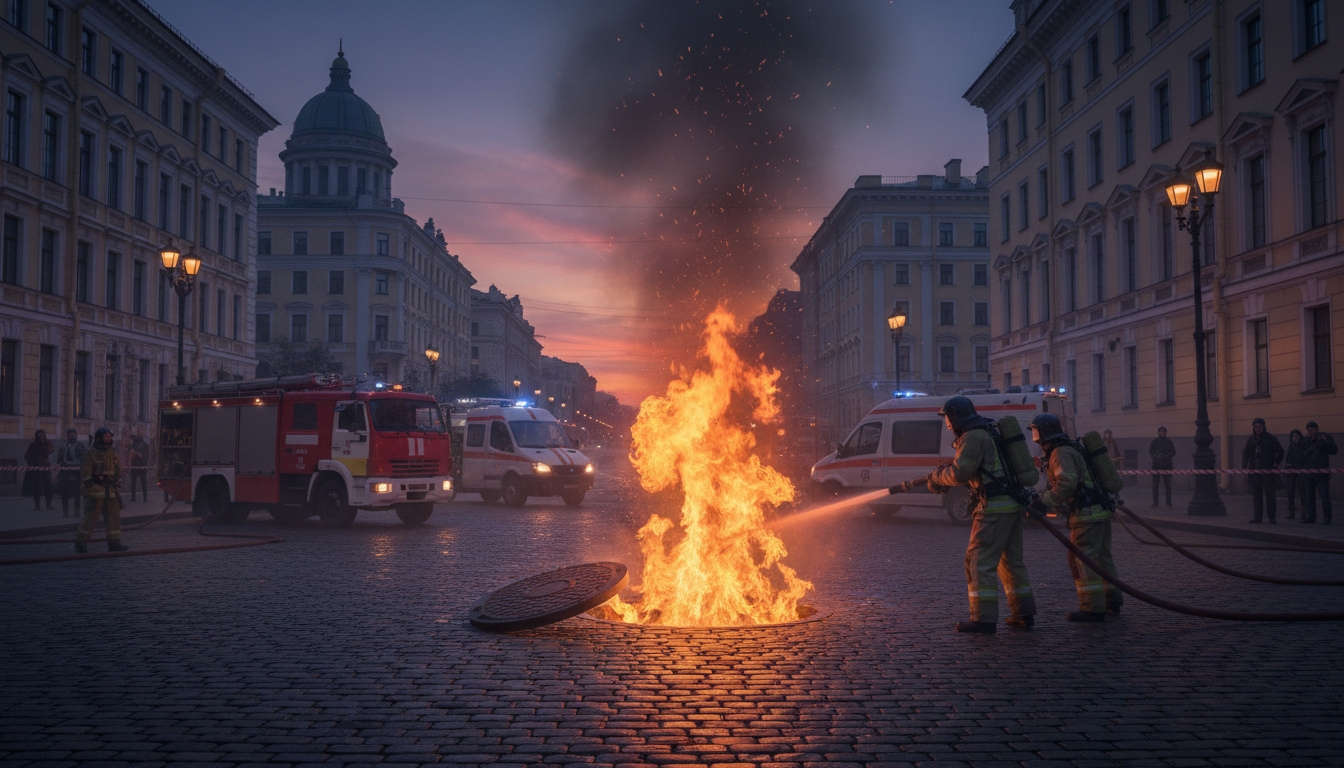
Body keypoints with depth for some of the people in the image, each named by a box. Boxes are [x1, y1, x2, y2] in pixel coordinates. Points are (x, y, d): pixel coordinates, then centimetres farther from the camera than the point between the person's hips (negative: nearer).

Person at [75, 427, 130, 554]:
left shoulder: (113, 453, 14)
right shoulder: (91, 454, -6)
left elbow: (118, 471, 19)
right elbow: (85, 473, -11)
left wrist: (118, 489, 16)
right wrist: (90, 487, -17)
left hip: (111, 491, 7)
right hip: (96, 491, -7)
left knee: (114, 516, 5)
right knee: (91, 517, -5)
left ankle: (114, 543, 11)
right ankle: (80, 542, 4)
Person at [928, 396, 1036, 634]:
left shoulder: (974, 437, -12)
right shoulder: (988, 433, 19)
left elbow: (960, 472, -20)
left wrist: (938, 476, -2)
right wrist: (943, 478, 19)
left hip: (994, 507, -10)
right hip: (1013, 504, 10)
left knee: (979, 561, -6)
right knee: (1011, 560, 17)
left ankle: (983, 619, -7)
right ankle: (1024, 613, 21)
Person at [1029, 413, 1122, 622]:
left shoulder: (1061, 453, -13)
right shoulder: (1070, 449, 20)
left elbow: (1067, 483, -26)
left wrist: (1044, 502, -24)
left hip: (1086, 514, -10)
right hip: (1100, 511, 10)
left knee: (1082, 560, -7)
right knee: (1101, 558, 17)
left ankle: (1092, 608, -7)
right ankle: (1112, 602, 26)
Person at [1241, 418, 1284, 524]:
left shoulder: (1271, 439, -1)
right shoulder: (1251, 439, 11)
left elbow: (1280, 452, 4)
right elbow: (1246, 454, 18)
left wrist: (1276, 463, -6)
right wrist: (1244, 467, 8)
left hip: (1268, 470, -4)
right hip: (1255, 471, 4)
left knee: (1269, 493, -4)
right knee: (1256, 494, 6)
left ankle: (1271, 517, -1)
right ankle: (1258, 516, 10)